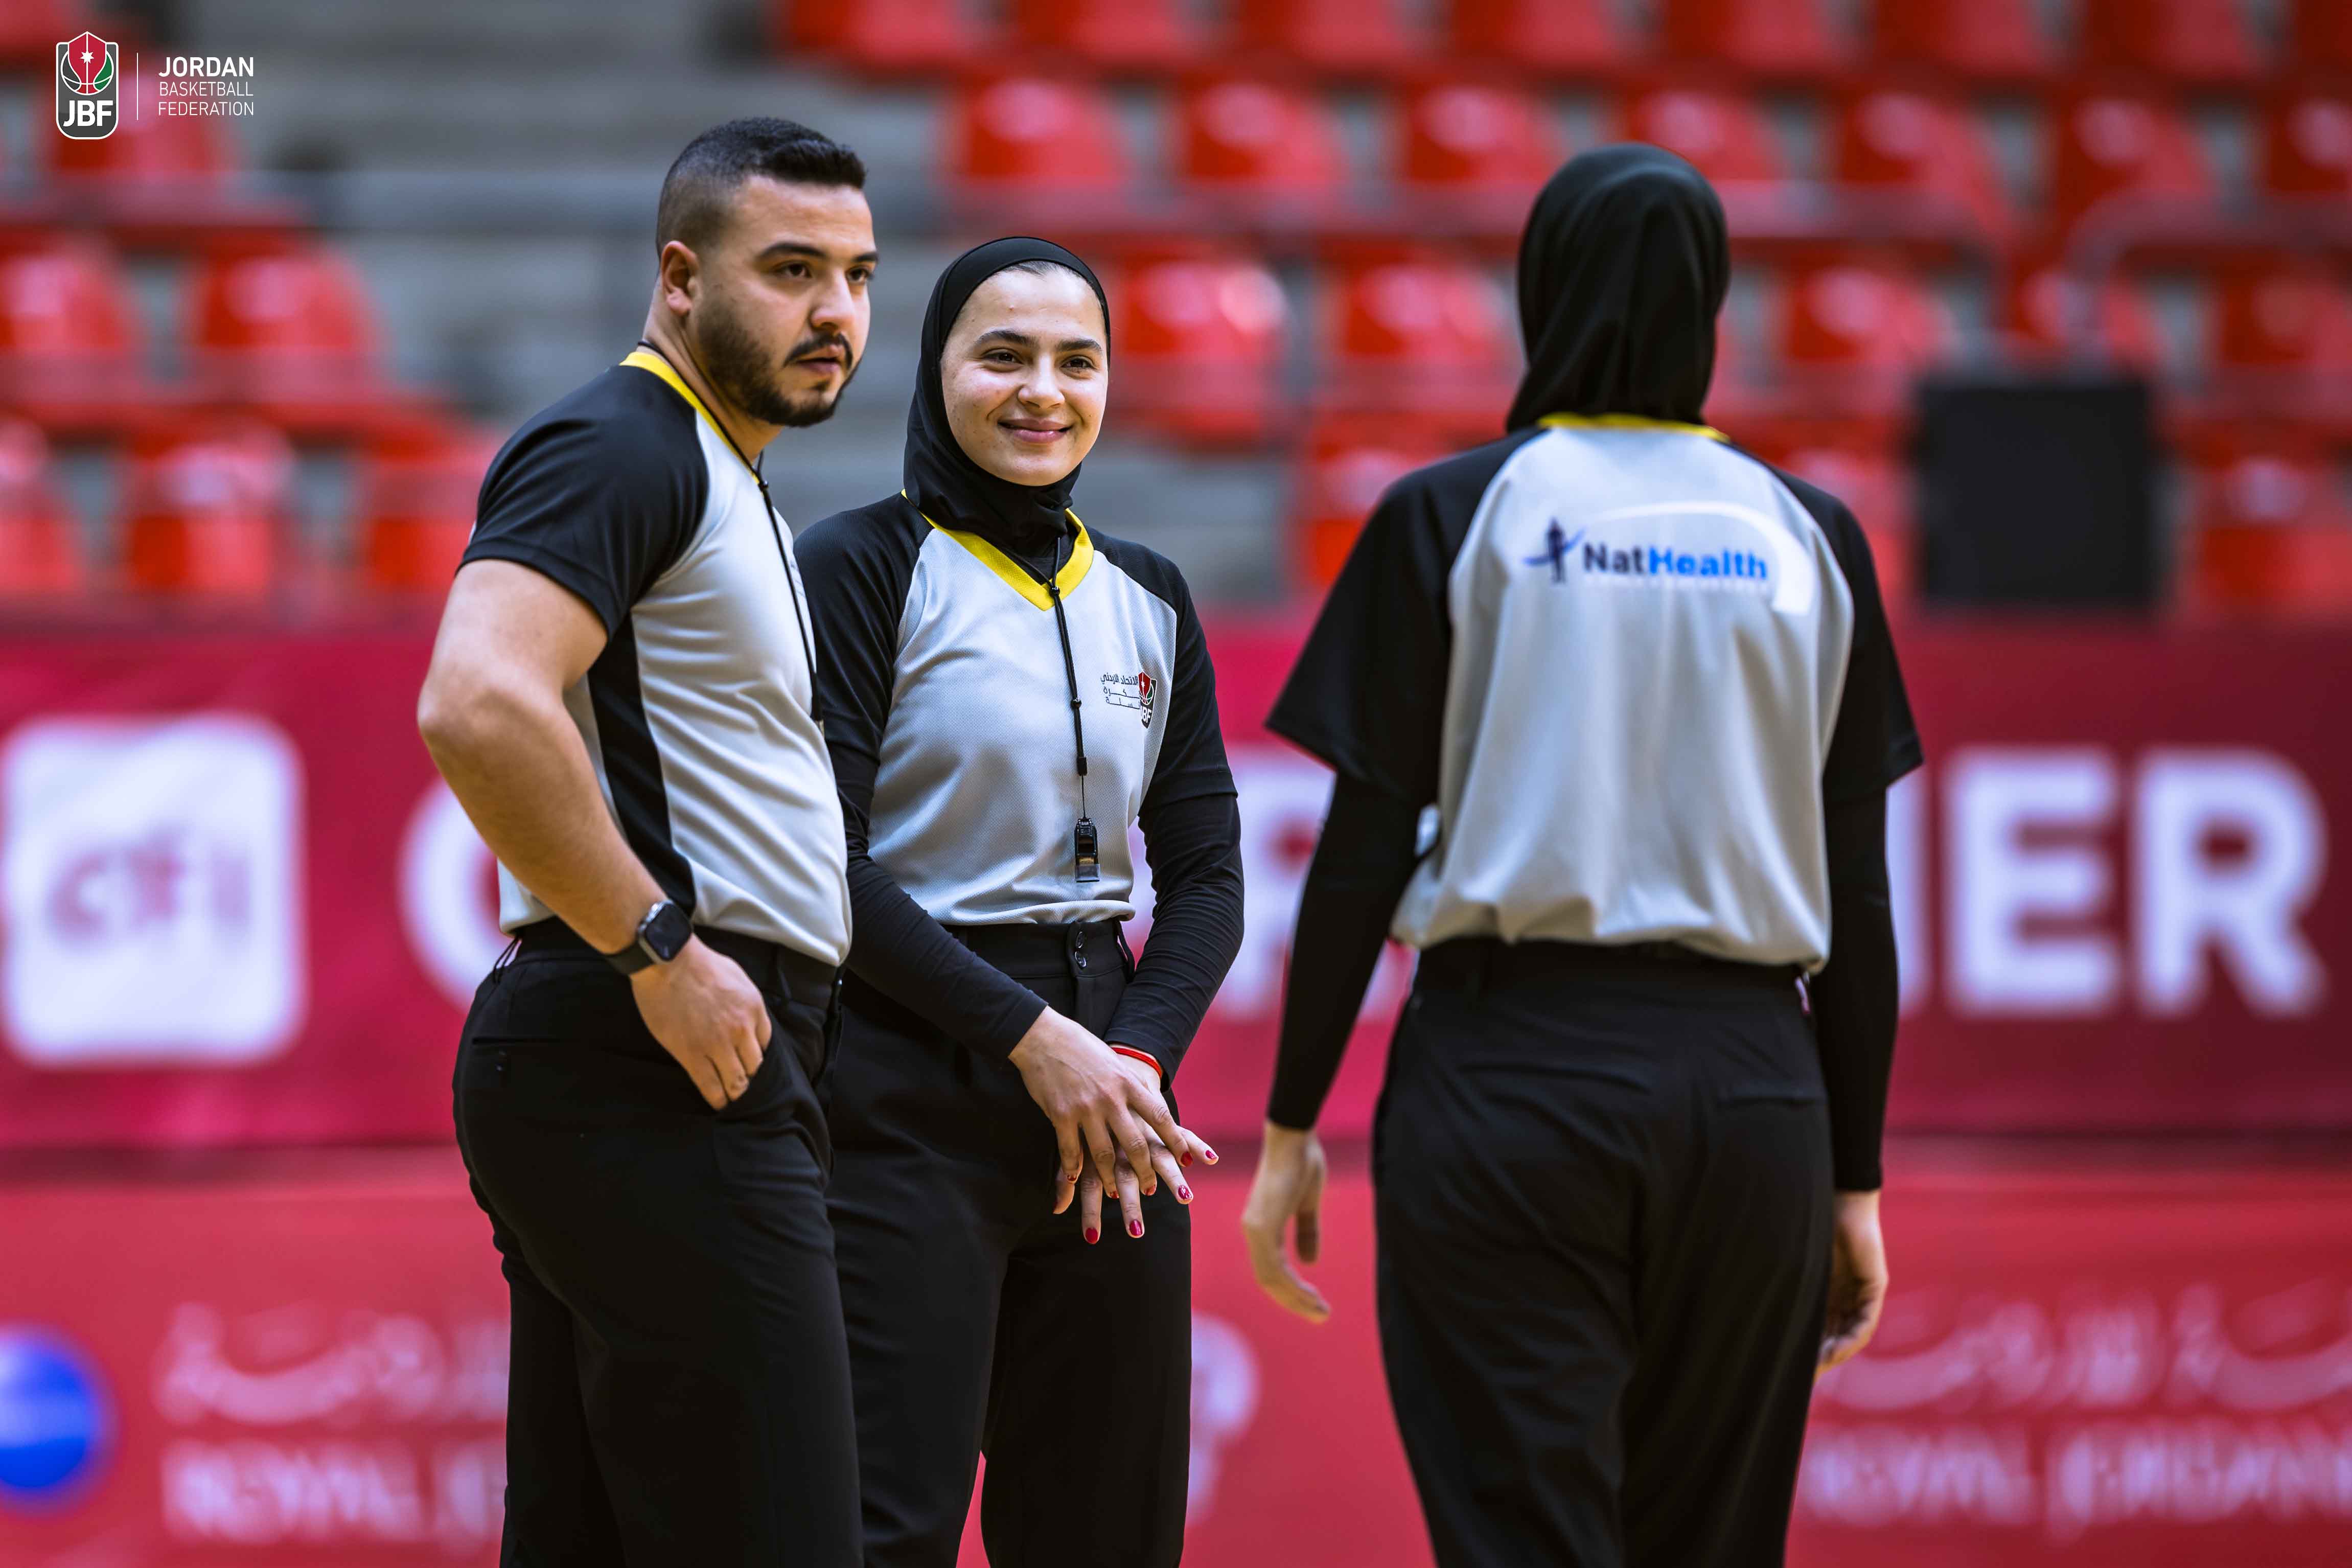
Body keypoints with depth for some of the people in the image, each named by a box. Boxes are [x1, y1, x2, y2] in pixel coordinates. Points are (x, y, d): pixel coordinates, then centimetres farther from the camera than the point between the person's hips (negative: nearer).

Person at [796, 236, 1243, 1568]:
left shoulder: (1148, 599, 14)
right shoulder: (864, 566, -3)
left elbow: (1206, 874, 13)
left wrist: (1138, 1056, -5)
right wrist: (1028, 1035, -15)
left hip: (1111, 1101, 6)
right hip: (913, 1093, -6)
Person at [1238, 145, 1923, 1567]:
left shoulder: (1453, 518, 0)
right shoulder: (1808, 537, 8)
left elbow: (1364, 850, -3)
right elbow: (1858, 891, 7)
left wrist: (1292, 1123, 3)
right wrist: (1856, 1177, 12)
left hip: (1512, 1064, -3)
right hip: (1753, 1079, 3)